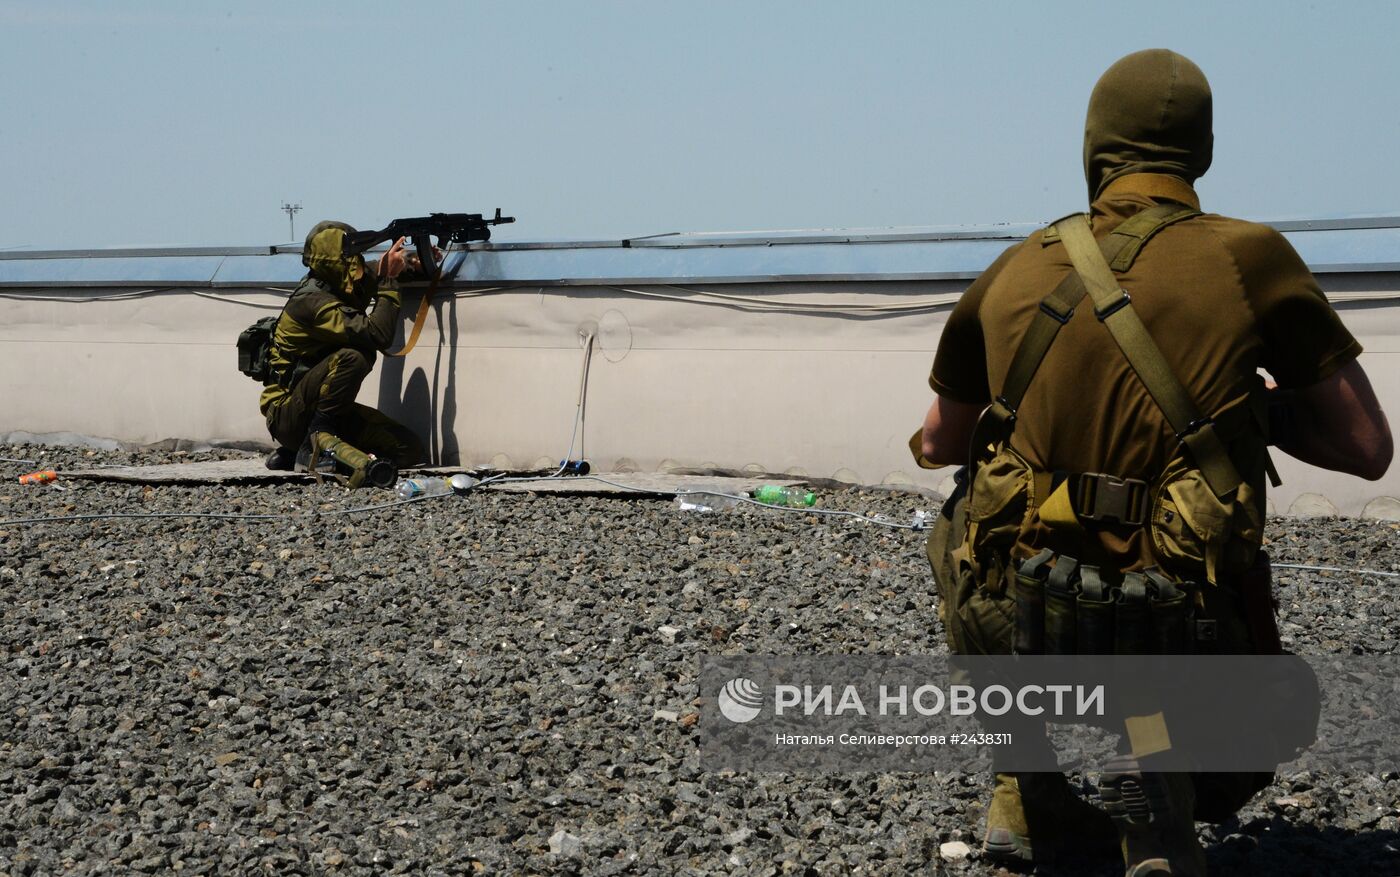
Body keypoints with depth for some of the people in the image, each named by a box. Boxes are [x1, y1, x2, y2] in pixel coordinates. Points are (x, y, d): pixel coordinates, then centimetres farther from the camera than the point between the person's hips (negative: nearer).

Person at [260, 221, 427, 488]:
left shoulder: (335, 291, 7)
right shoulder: (312, 301, -20)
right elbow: (378, 335, -27)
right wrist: (390, 280, -18)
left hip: (332, 413, 9)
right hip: (287, 414, -9)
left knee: (410, 449, -7)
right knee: (353, 357, -33)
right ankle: (315, 444, -21)